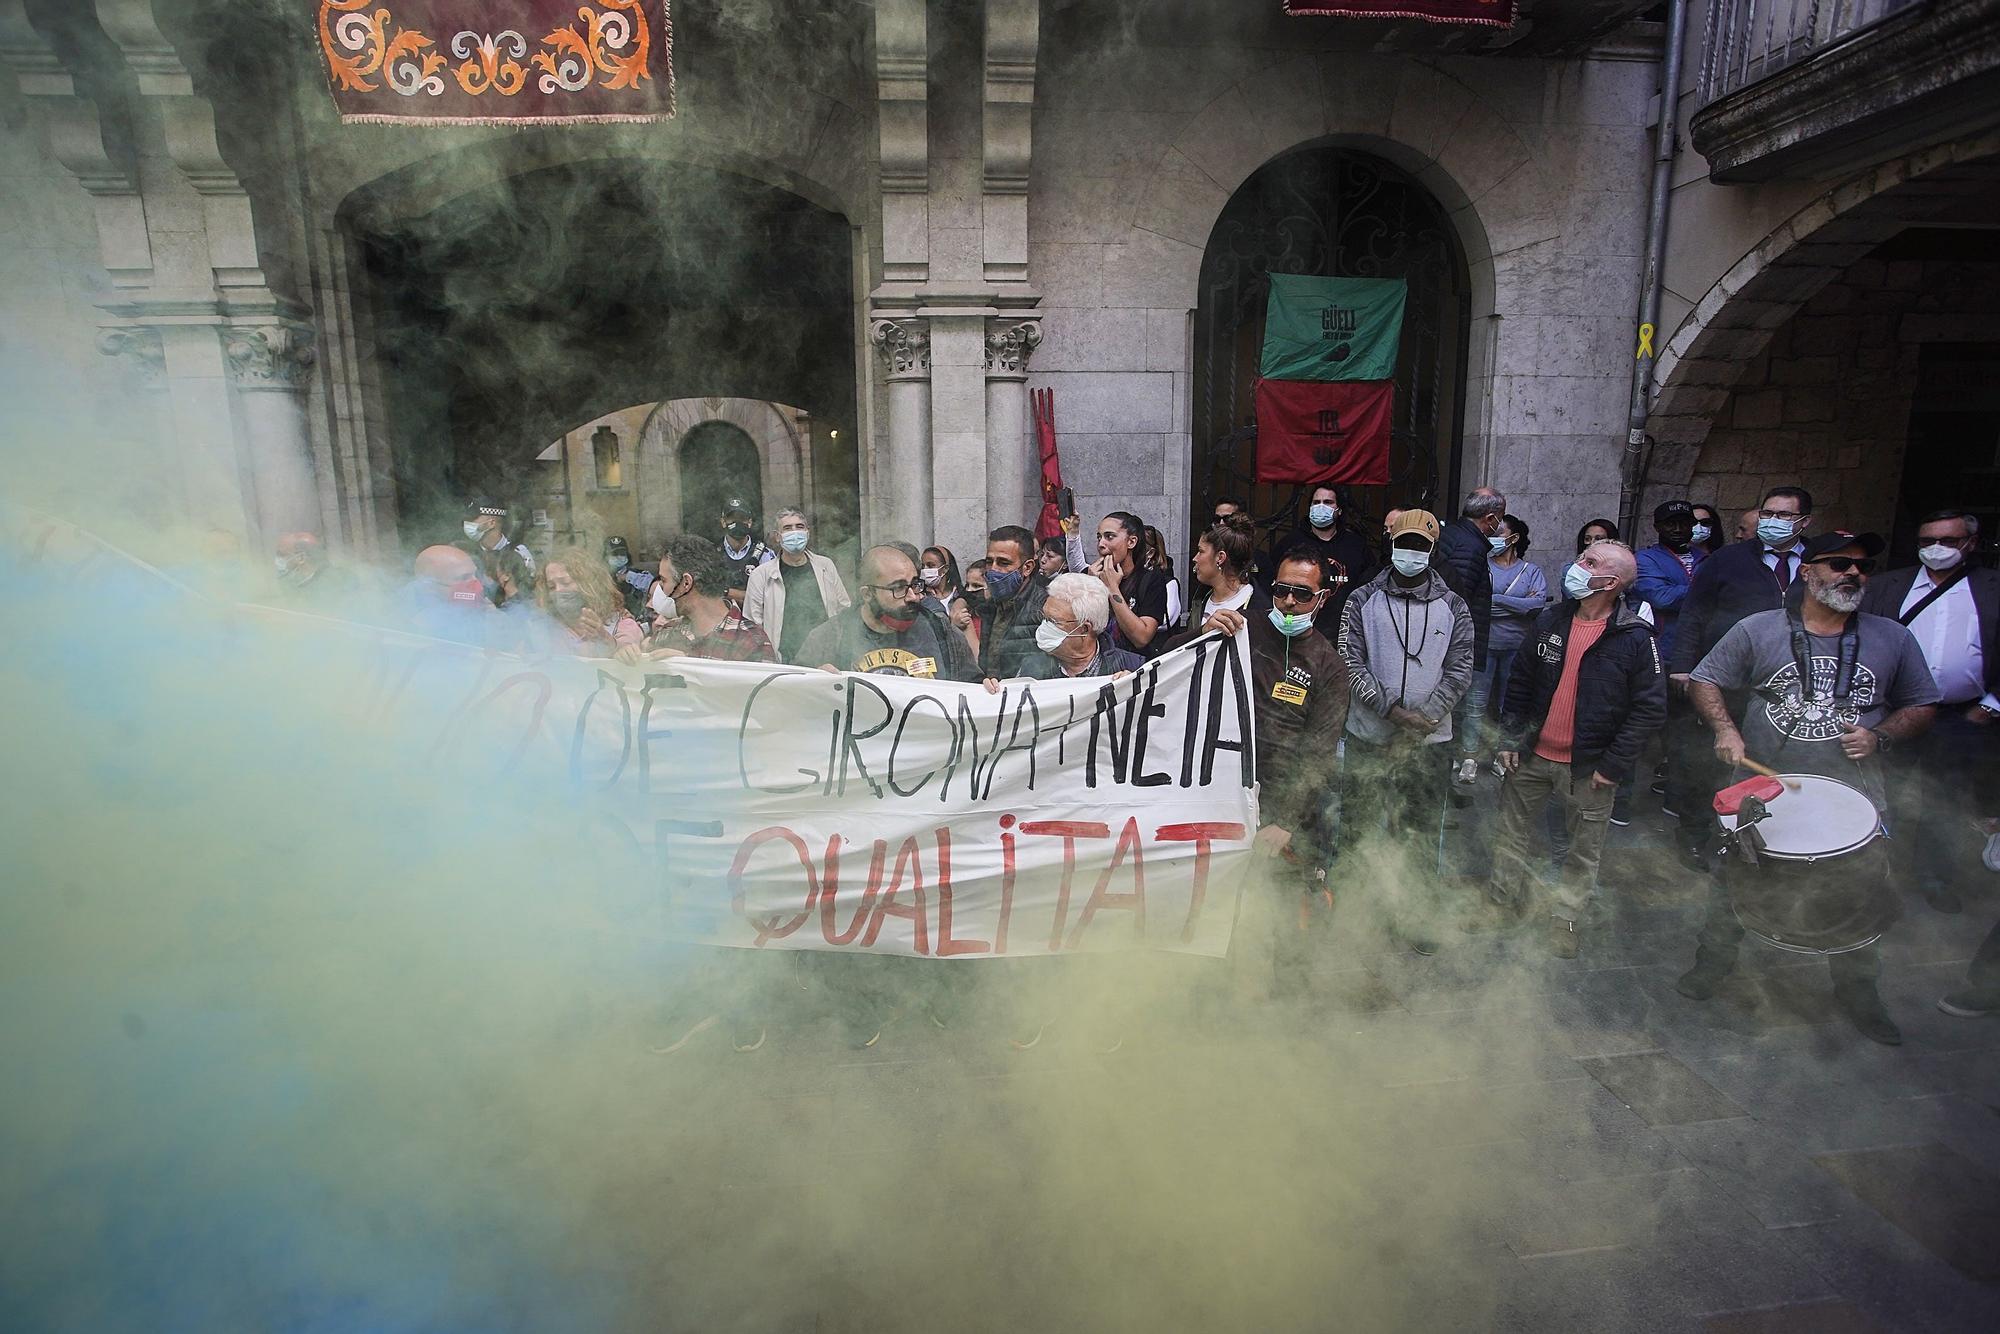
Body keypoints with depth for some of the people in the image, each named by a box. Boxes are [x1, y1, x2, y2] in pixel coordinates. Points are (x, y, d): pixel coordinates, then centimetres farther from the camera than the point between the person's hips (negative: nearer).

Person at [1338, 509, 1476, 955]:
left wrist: (1423, 717, -13)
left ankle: (1419, 918, 19)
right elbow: (1350, 661, -5)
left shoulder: (1452, 607, 4)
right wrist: (1391, 708, -16)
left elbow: (1459, 672, 0)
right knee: (1359, 823, 9)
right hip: (1368, 736, 0)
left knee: (1421, 833, 6)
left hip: (1428, 742, 0)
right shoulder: (1363, 600, 1)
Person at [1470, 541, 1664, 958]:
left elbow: (1651, 709, -11)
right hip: (1532, 755, 4)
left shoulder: (1636, 638, -13)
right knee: (1510, 832, 13)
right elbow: (1521, 682, 8)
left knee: (1584, 850, 11)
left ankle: (1565, 920, 30)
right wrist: (1510, 737, 3)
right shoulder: (1550, 621, 0)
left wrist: (1614, 765, -13)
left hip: (1589, 766, -4)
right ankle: (1505, 904, 31)